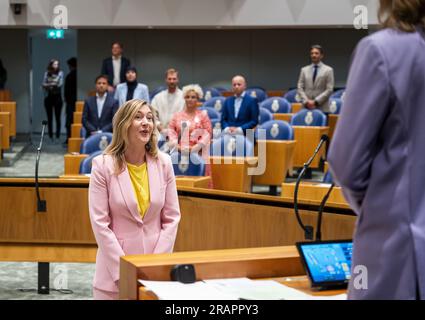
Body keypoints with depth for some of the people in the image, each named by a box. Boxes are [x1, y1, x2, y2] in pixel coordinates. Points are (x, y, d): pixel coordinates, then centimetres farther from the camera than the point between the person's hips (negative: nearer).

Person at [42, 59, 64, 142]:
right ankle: (50, 136, 9)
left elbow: (60, 84, -9)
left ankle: (58, 136, 0)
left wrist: (50, 84, -14)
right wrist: (50, 84, -16)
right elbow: (43, 84, 1)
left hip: (57, 96, -2)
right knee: (49, 117, 4)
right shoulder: (47, 73, 5)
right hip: (48, 97, 2)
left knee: (57, 117, -3)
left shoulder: (60, 73, 0)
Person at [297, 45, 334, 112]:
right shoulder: (304, 70, 14)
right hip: (307, 108, 2)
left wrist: (316, 101, -11)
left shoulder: (328, 70, 5)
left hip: (322, 108, -2)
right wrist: (306, 101, -7)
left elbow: (329, 90, -2)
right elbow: (300, 88, 9)